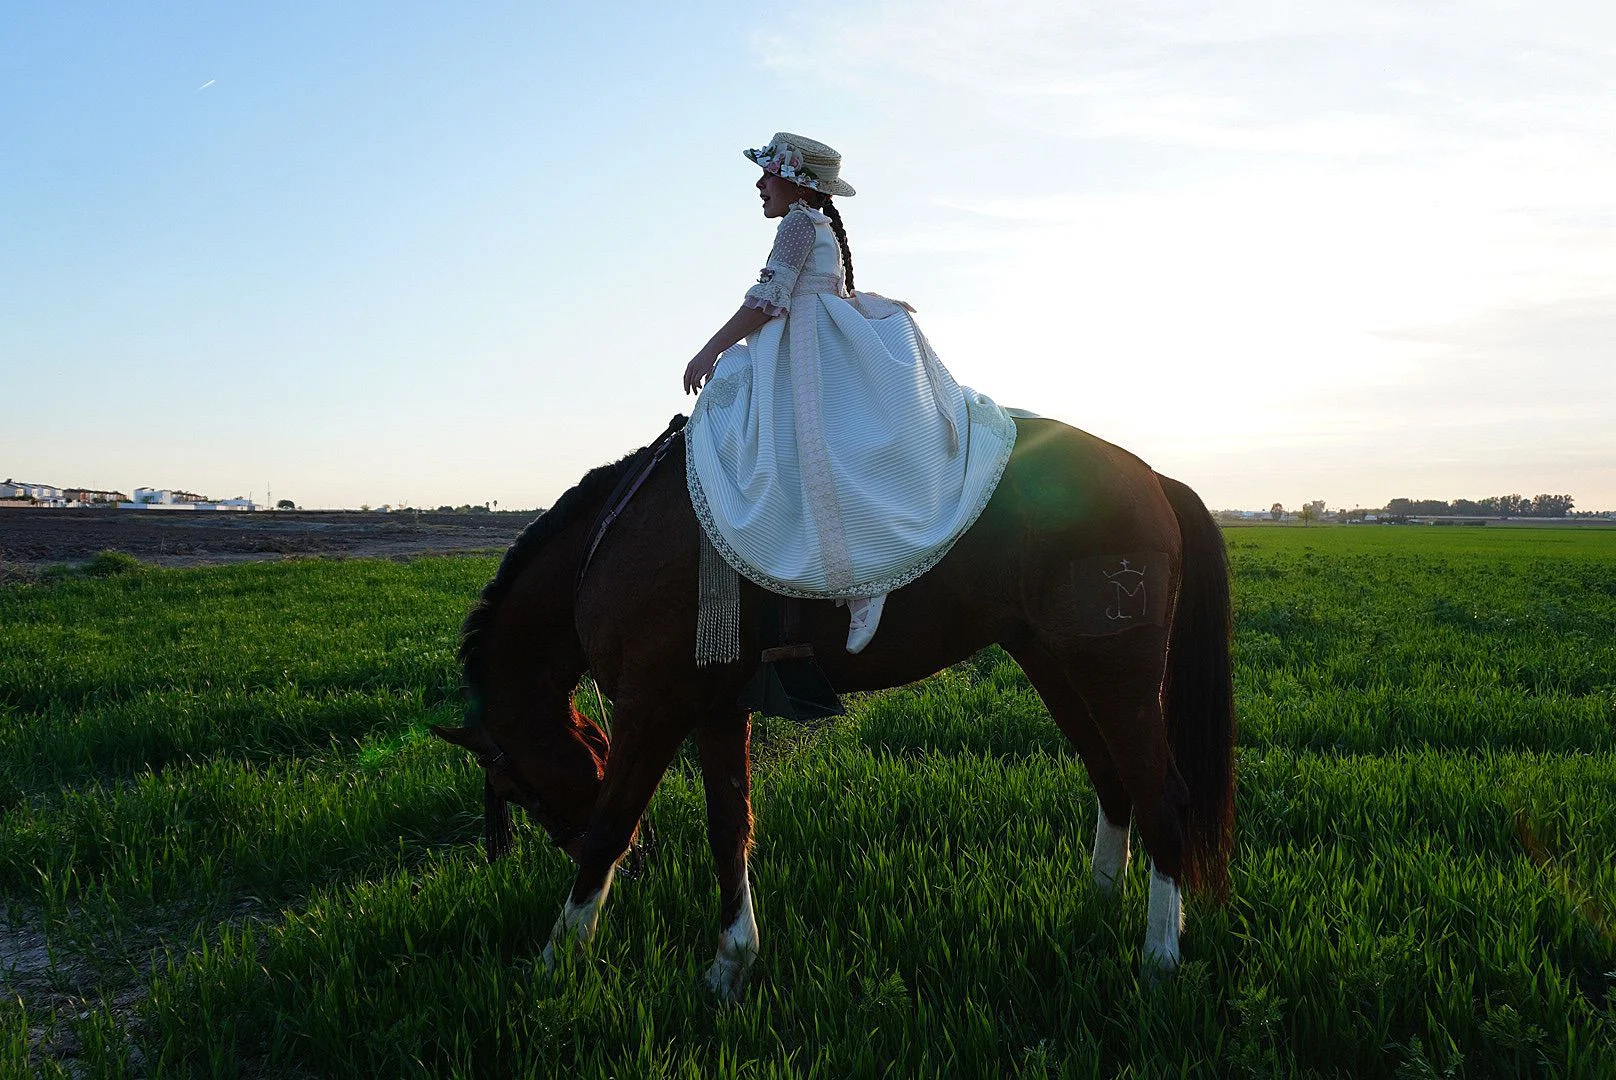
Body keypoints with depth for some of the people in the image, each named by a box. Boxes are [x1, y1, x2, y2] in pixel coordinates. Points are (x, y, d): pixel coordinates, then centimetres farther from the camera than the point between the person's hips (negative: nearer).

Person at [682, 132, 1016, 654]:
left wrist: (710, 352, -11)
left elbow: (767, 300, -13)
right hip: (838, 351, 10)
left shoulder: (798, 221, -4)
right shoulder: (825, 227, 24)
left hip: (808, 351, -10)